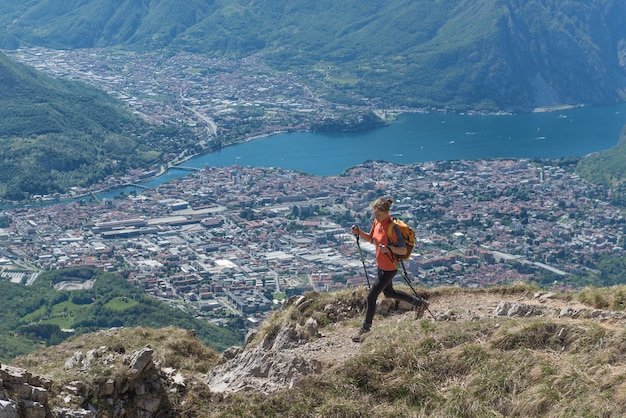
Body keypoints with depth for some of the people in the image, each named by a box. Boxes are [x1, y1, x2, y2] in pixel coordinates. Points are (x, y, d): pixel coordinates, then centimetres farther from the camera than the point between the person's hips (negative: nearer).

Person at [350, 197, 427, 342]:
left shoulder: (393, 228, -26)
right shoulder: (377, 222, -2)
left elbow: (404, 250, -24)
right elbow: (370, 238, 14)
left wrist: (389, 248, -41)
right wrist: (359, 232, -4)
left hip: (389, 269, -9)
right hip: (380, 265, 9)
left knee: (371, 296, -1)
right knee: (389, 293, 26)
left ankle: (365, 328, 17)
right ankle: (419, 302, 43)